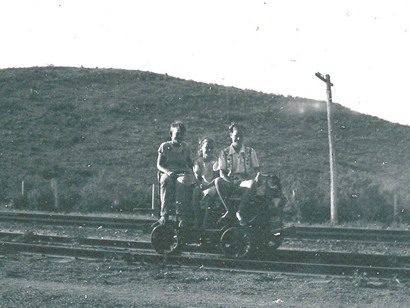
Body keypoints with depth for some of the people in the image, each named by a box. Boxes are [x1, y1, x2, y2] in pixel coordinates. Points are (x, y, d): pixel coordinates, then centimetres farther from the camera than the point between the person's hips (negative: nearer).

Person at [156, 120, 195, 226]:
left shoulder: (185, 147, 16)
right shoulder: (164, 146, 9)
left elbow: (190, 163, 23)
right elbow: (159, 165, 4)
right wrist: (167, 171, -16)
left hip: (182, 173, 1)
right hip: (166, 172, -1)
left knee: (182, 181, -38)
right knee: (166, 181, -39)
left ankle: (182, 215, -42)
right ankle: (164, 214, -41)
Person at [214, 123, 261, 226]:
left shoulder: (250, 152, 11)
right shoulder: (224, 153, 9)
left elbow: (257, 169, 8)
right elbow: (222, 173, 1)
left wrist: (257, 178, -16)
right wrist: (230, 182, -18)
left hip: (245, 183, 0)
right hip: (230, 183, 1)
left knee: (252, 183, -36)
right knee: (218, 181, -32)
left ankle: (241, 212, -25)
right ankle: (230, 211, -23)